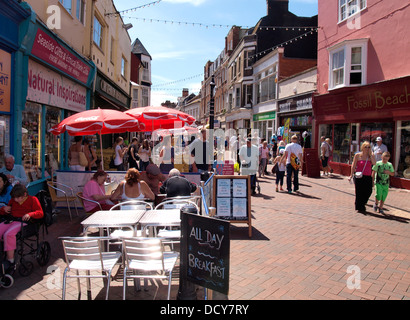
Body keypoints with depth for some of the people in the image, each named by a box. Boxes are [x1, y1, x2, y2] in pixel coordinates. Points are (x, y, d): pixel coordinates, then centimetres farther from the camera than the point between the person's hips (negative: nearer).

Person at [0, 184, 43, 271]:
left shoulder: (33, 199, 5)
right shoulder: (13, 201, 23)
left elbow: (40, 213, -3)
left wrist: (30, 214, -21)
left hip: (23, 222, -7)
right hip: (11, 221, 7)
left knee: (8, 234, -31)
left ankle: (10, 261, -24)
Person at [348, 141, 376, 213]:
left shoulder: (371, 155, 4)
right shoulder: (357, 155, -3)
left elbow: (374, 163, -13)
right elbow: (353, 166, 0)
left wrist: (370, 154, -12)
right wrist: (351, 175, -4)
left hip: (368, 177, 3)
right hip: (359, 176, -3)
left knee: (369, 191, 2)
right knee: (359, 192, 2)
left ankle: (362, 204, 29)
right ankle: (360, 208, 18)